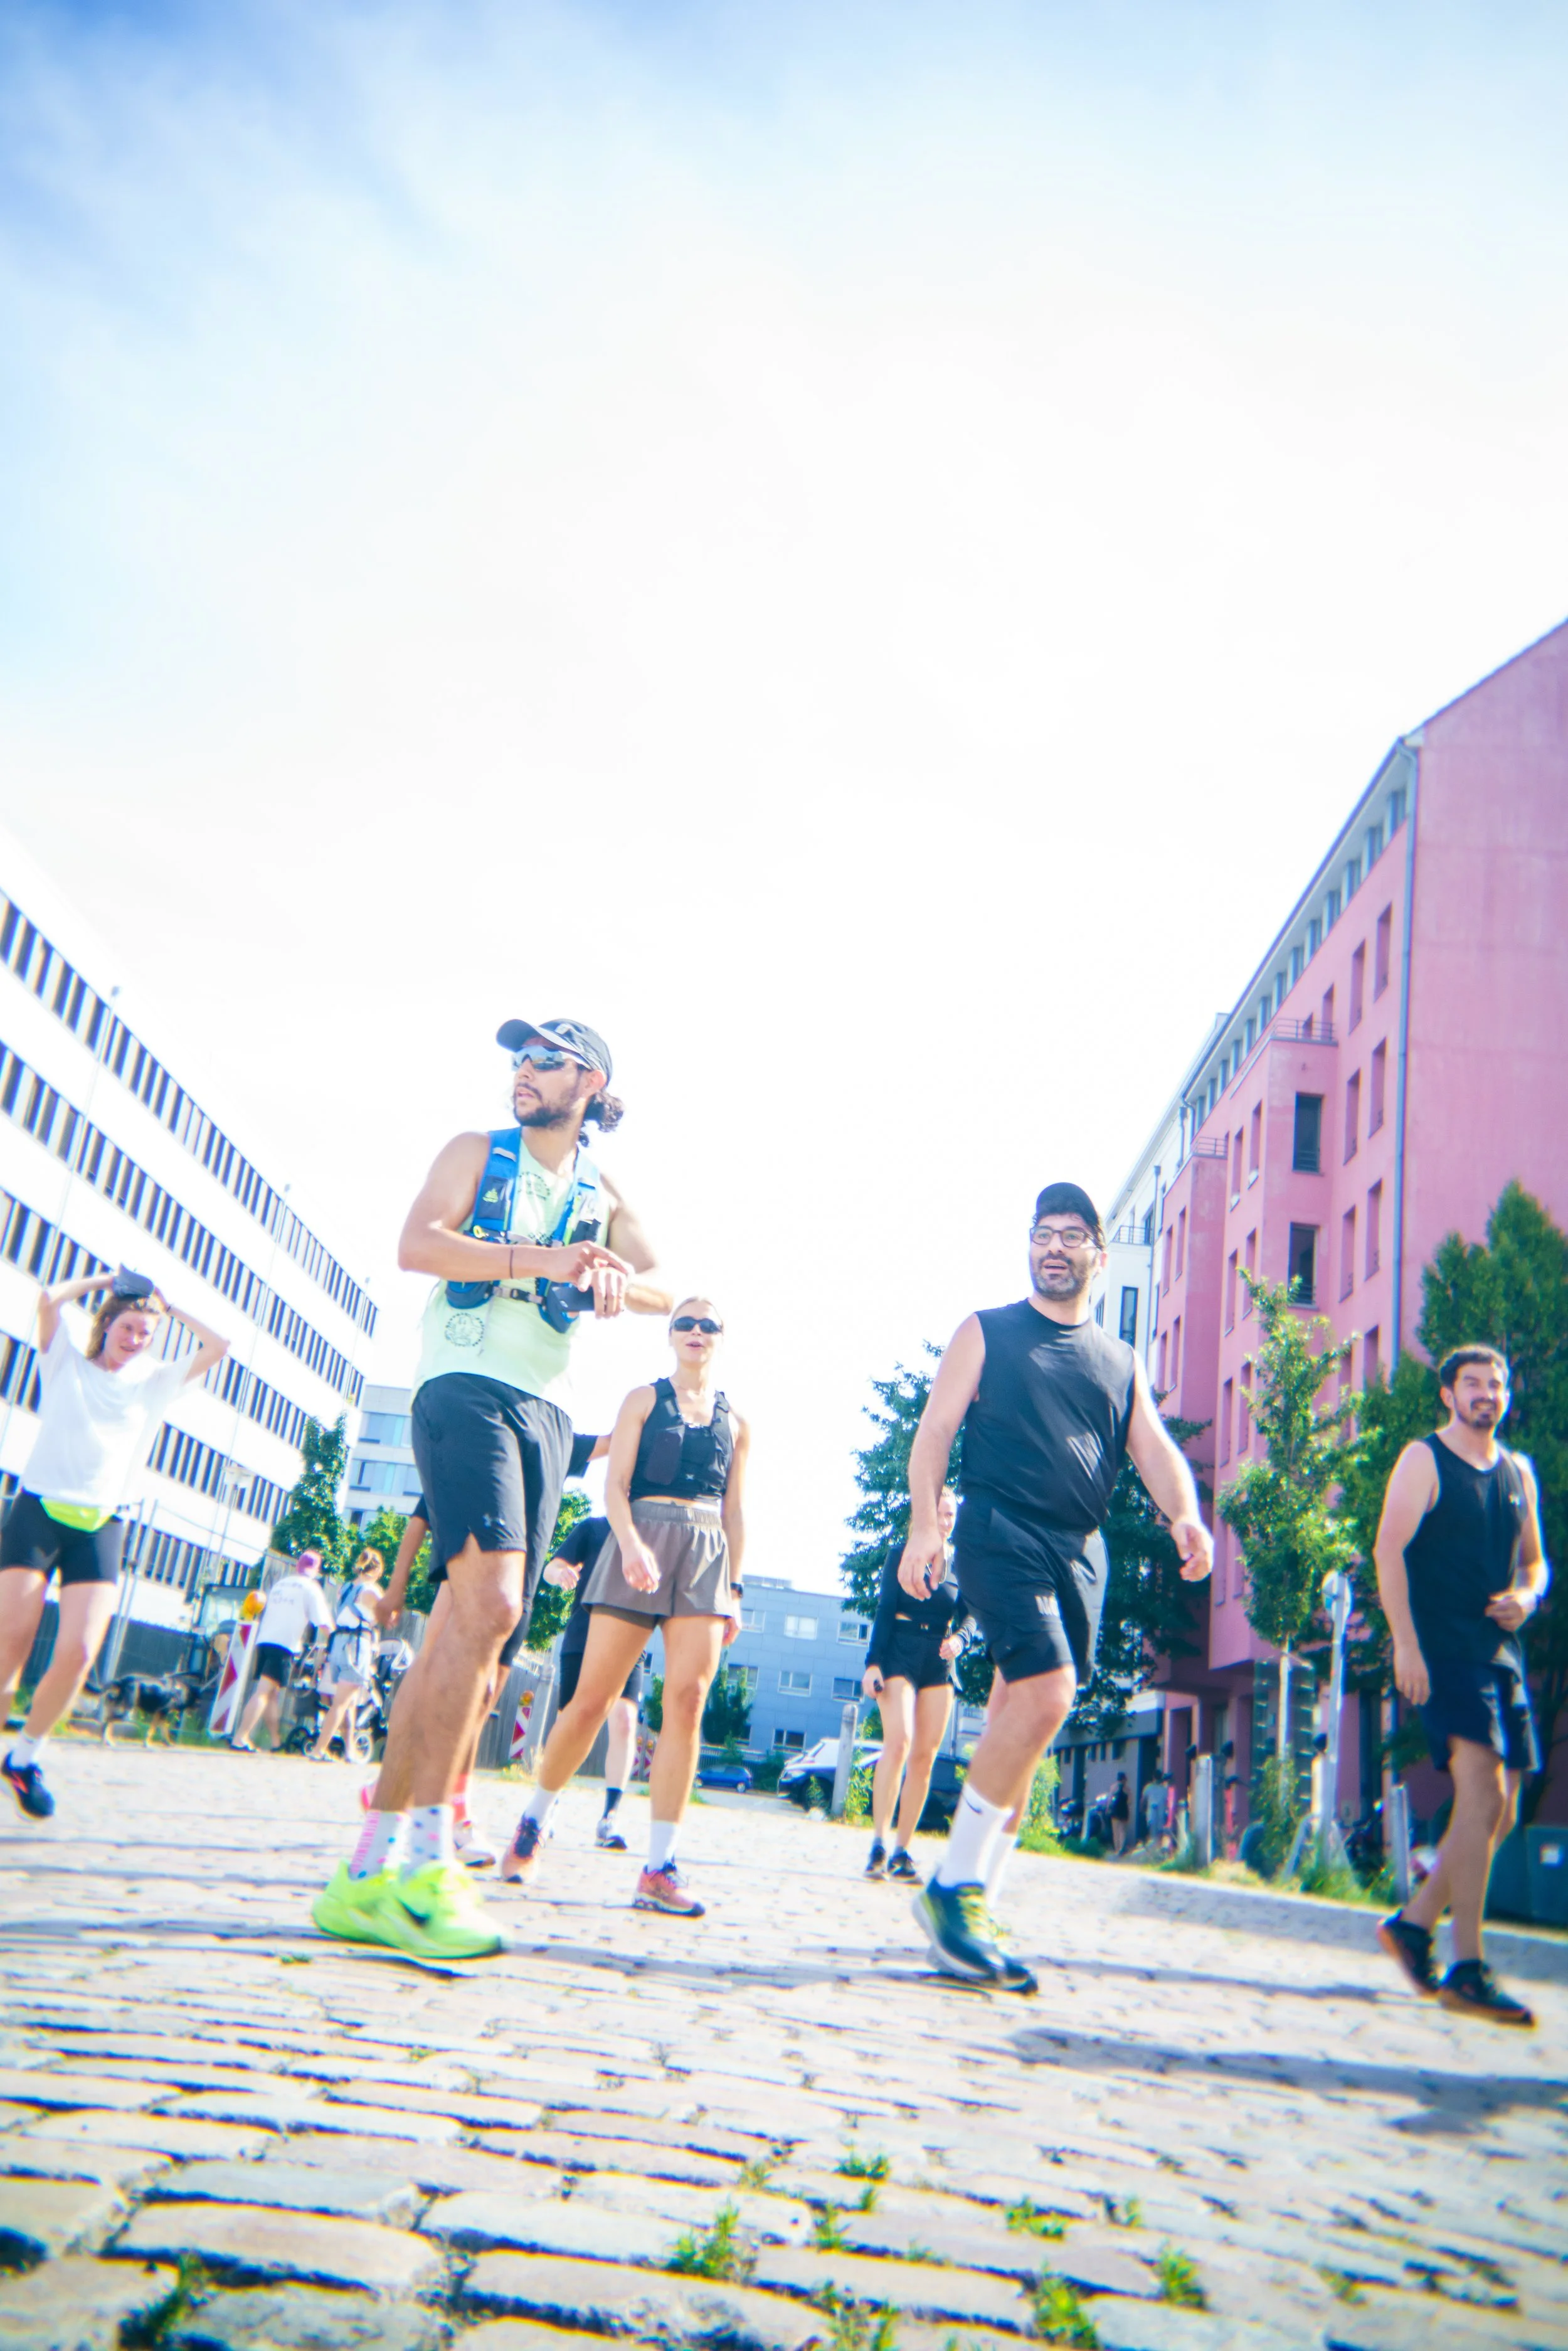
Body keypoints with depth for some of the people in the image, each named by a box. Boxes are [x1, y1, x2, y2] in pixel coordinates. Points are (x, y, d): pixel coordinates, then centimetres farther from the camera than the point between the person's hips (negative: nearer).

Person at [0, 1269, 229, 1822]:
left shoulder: (157, 1379, 19)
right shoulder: (66, 1362, 13)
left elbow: (218, 1347, 10)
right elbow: (49, 1298, -4)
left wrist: (168, 1306, 16)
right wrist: (103, 1281, 10)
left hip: (100, 1527, 2)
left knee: (78, 1653, -12)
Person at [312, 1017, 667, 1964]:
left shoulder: (605, 1195, 20)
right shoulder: (478, 1153, 10)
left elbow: (665, 1286, 6)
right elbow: (417, 1243, -7)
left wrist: (618, 1283, -18)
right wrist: (540, 1260, -19)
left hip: (548, 1410, 5)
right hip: (467, 1386, -5)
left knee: (473, 1633, 2)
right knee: (489, 1600, -24)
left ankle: (371, 1870, 9)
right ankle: (424, 1859, -22)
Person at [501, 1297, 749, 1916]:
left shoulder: (735, 1423, 17)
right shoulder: (644, 1400, 10)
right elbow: (615, 1483, 0)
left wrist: (733, 1588, 10)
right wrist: (630, 1542, -18)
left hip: (707, 1556, 2)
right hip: (641, 1541, -2)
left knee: (687, 1699, -11)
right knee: (593, 1696, -3)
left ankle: (659, 1869, -9)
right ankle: (534, 1819, 21)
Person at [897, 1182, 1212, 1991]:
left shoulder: (1120, 1361, 20)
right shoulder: (987, 1332, 9)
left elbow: (1154, 1447, 8)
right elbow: (935, 1429, 2)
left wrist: (1185, 1515, -12)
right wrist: (923, 1526, -11)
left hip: (1081, 1551, 5)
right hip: (1001, 1532, -5)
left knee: (1024, 1711, 4)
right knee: (1047, 1691, -22)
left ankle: (967, 1907, 14)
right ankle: (954, 1886, -9)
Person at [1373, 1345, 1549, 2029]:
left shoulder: (1519, 1472, 17)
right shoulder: (1424, 1460, -2)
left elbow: (1534, 1559, 24)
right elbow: (1388, 1550, -9)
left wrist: (1527, 1595, 0)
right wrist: (1406, 1644, -17)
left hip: (1501, 1650, 7)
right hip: (1441, 1647, -7)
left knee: (1498, 1813, 8)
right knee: (1481, 1792, -17)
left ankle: (1413, 1922, 23)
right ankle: (1467, 1969, -12)